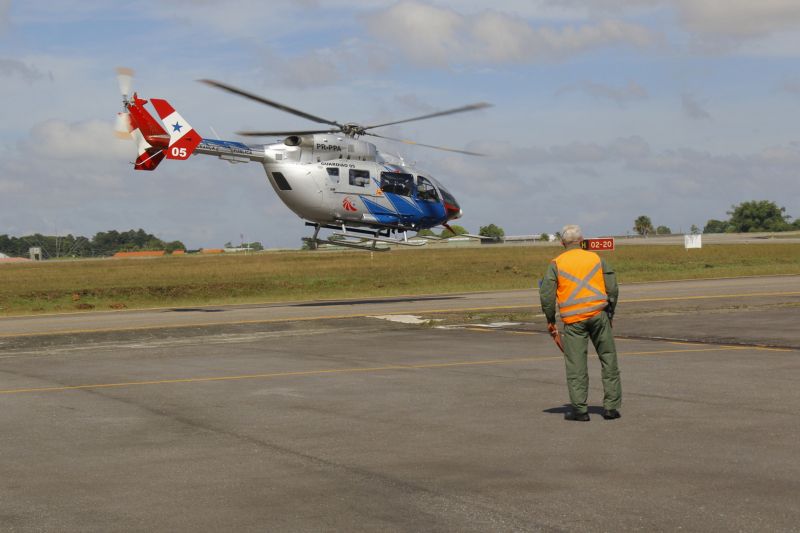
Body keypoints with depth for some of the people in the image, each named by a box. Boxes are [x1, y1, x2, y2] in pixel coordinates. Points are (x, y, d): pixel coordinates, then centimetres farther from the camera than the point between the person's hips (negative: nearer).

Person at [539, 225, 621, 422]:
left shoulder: (556, 264, 3)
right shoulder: (596, 258, 8)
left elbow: (546, 295, -2)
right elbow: (612, 288, 7)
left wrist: (550, 320, 9)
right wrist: (610, 313, 17)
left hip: (573, 320, -1)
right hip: (598, 314, 1)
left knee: (576, 365, 4)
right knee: (608, 360, 9)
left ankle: (579, 409, 3)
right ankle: (611, 406, 9)